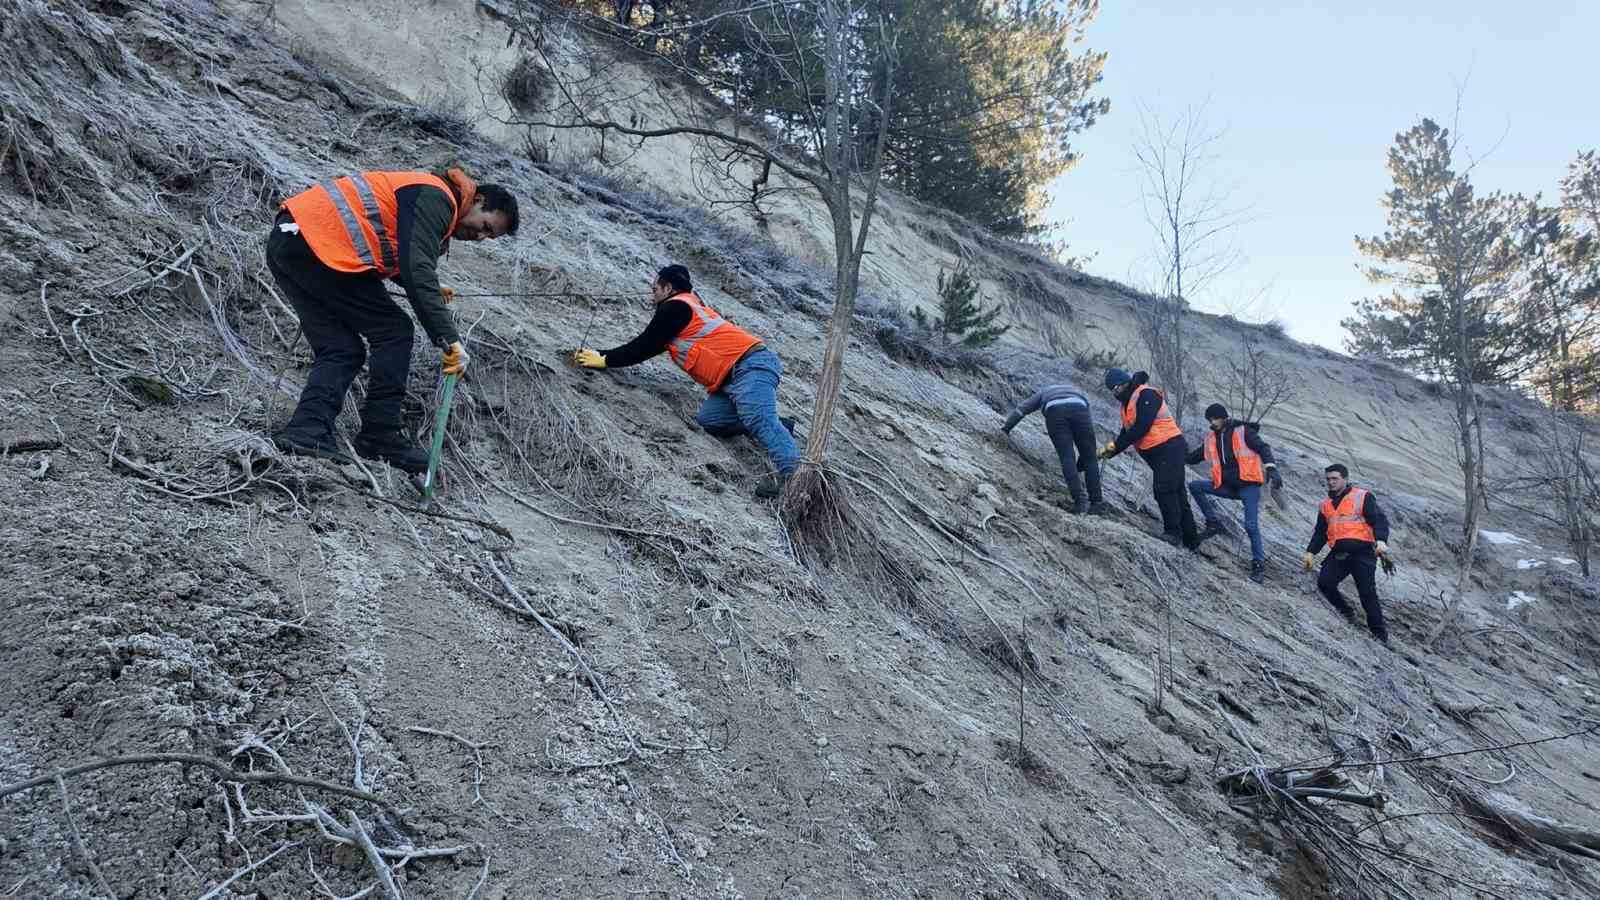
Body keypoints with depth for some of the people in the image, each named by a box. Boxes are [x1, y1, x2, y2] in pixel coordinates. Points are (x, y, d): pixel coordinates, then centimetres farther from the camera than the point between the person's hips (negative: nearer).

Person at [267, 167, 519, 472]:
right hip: (319, 243, -10)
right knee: (394, 331, -4)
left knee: (341, 350, 9)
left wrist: (430, 290, 19)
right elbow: (417, 270, -21)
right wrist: (449, 338, -24)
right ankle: (380, 437, -5)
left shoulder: (425, 195, 24)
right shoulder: (435, 198, -8)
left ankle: (306, 432, -5)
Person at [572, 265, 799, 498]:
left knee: (757, 419, -29)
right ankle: (778, 427, -3)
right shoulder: (690, 308, 30)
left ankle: (792, 471, -45)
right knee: (709, 419, -3)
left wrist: (604, 360, 14)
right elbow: (644, 347, 32)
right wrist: (599, 354, 31)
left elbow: (644, 347, 2)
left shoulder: (675, 306, 1)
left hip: (751, 365, -10)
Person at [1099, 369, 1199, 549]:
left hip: (1169, 448, -10)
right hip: (1158, 453, 10)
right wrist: (1110, 452, 4)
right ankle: (1191, 540, 16)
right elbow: (1126, 433, 18)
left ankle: (1173, 533, -6)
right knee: (1176, 493, 11)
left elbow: (1141, 428, -21)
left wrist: (1116, 445, -16)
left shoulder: (1146, 395, -15)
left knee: (1164, 490, -13)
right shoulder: (1127, 403, 17)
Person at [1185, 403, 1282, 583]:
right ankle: (1214, 524, 0)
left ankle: (1259, 565, -1)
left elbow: (1263, 448, -14)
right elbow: (1194, 456, 16)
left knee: (1251, 526, -14)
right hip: (1226, 485, 6)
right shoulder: (1211, 438, 10)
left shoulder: (1243, 431, -6)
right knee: (1194, 486, -8)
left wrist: (1271, 468, -29)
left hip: (1248, 485, -6)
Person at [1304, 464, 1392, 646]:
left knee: (1368, 593, -7)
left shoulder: (1362, 497, 1)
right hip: (1339, 554, 5)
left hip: (1362, 552, -5)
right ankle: (1346, 612, 10)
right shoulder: (1326, 505, 19)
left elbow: (1379, 520, -7)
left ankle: (1380, 633, 7)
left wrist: (1381, 540, -24)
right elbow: (1320, 532, 23)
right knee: (1324, 583, -14)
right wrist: (1311, 552, 12)